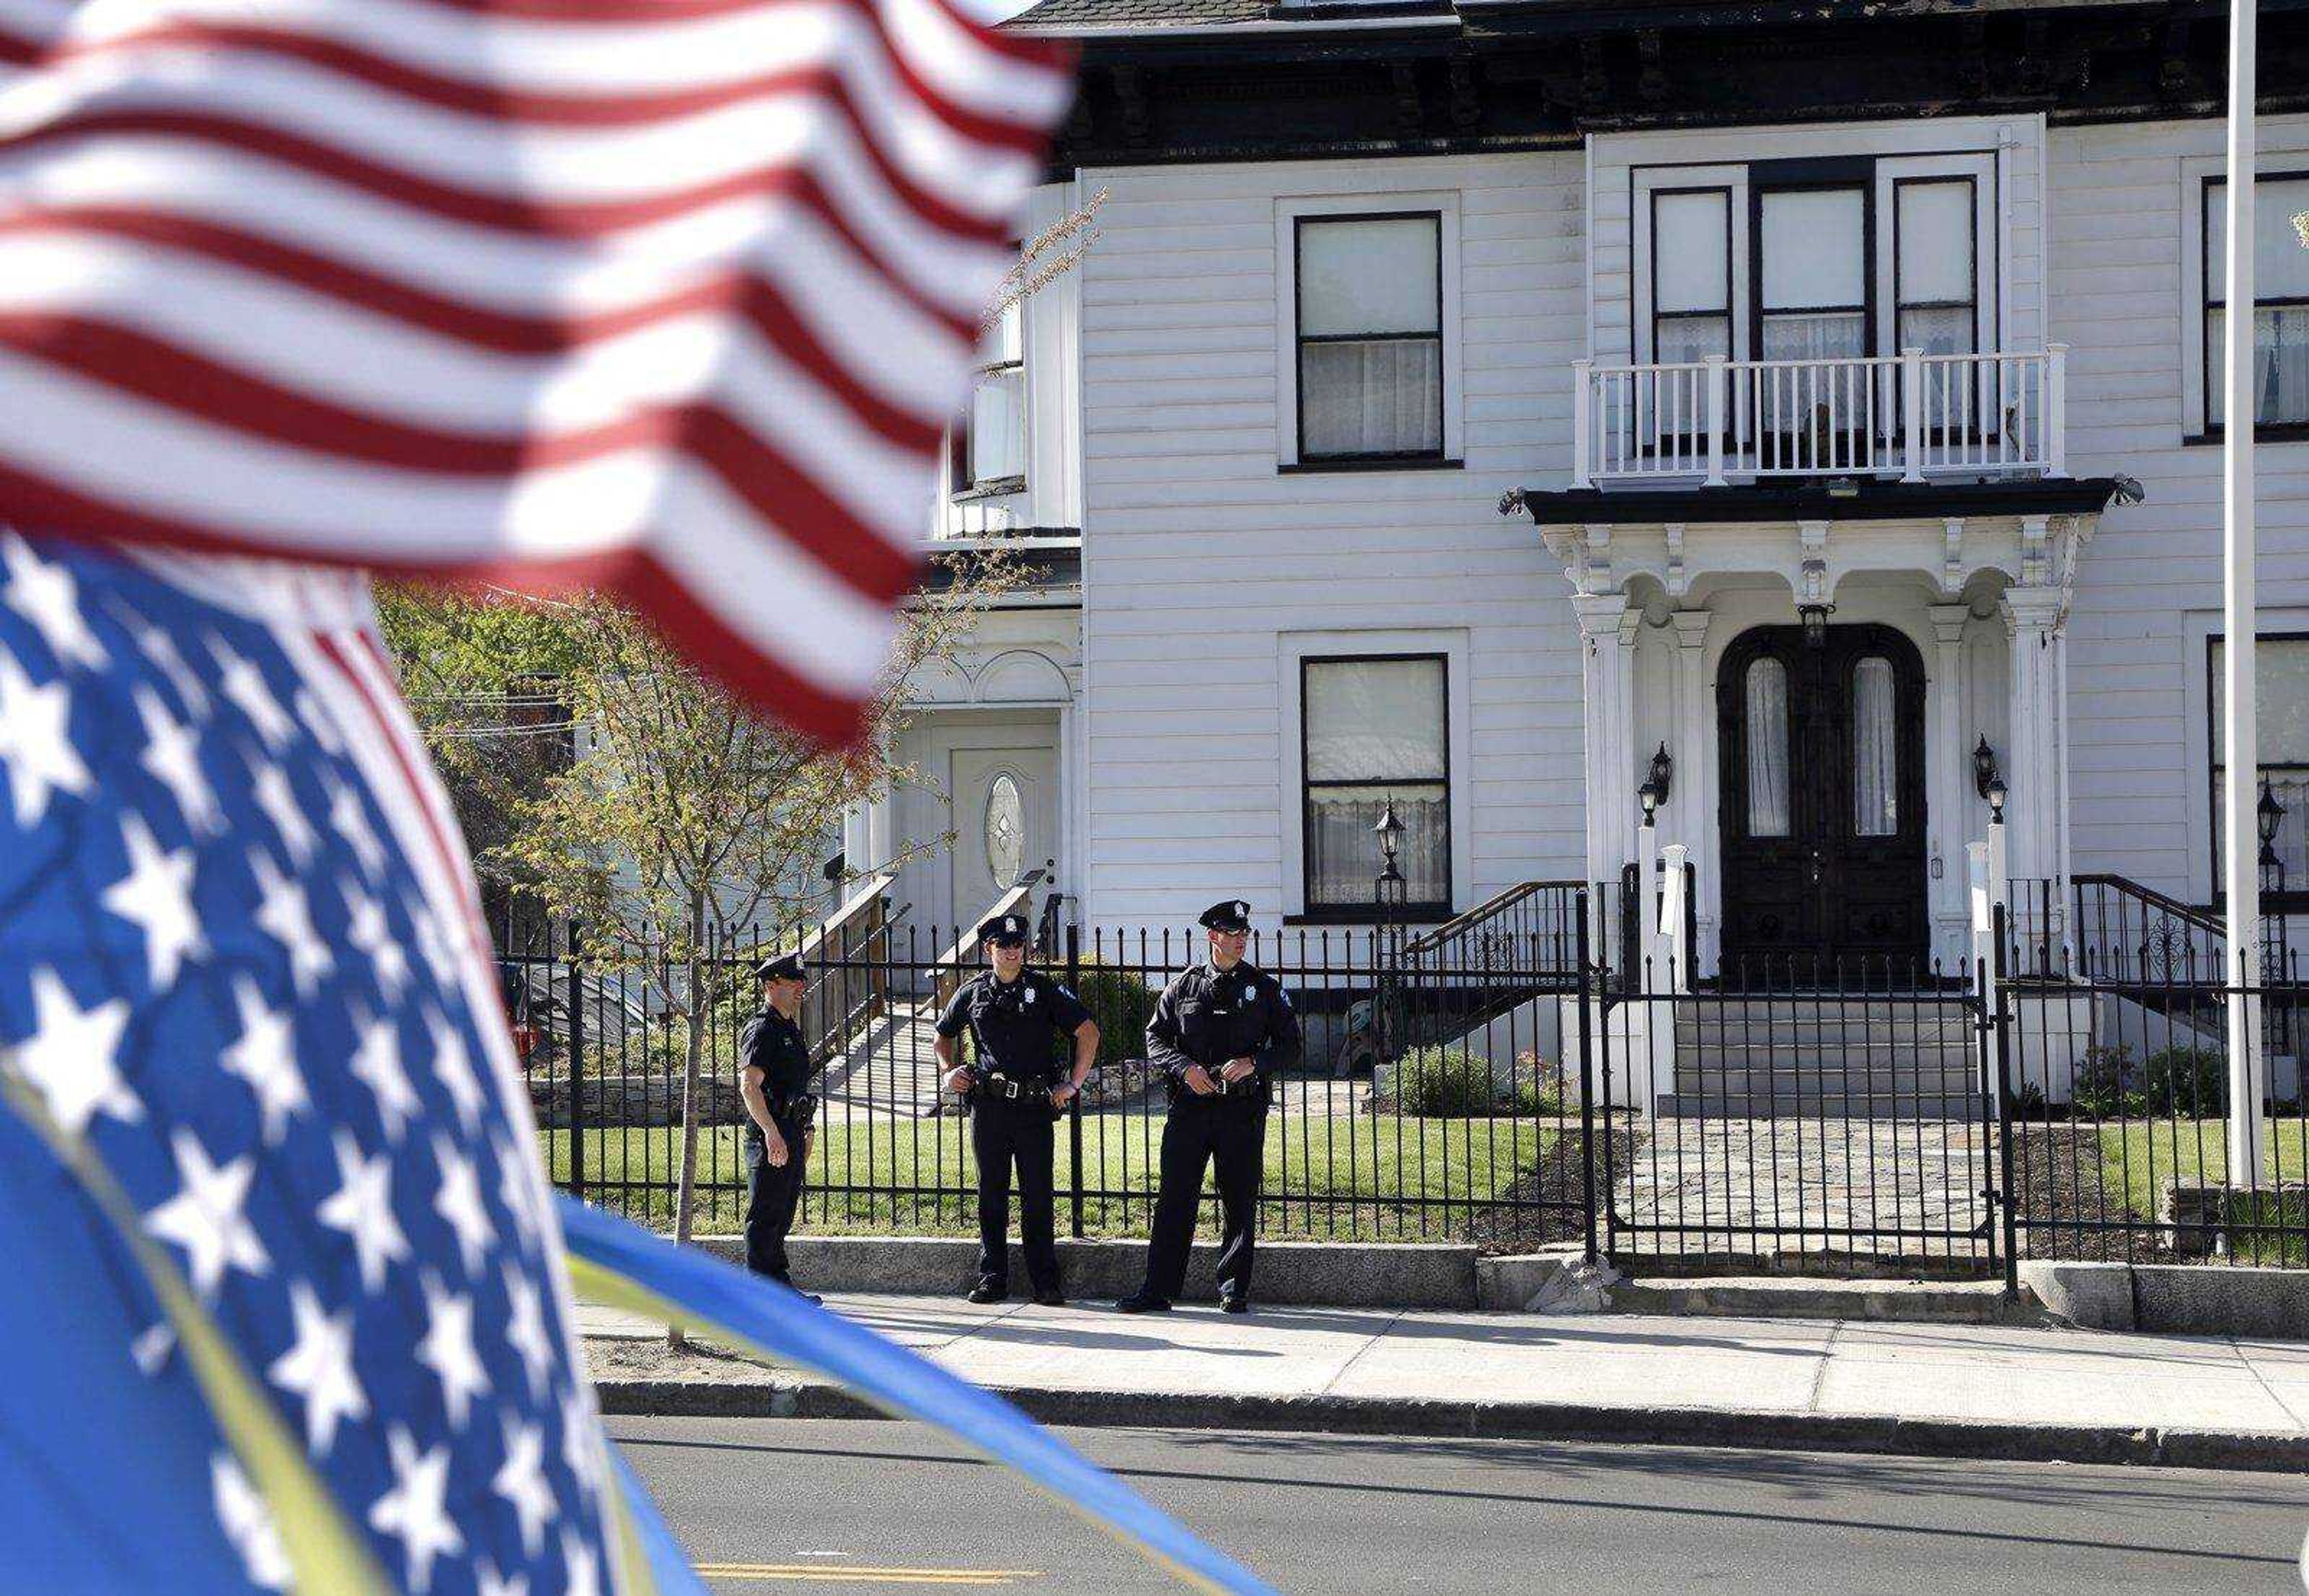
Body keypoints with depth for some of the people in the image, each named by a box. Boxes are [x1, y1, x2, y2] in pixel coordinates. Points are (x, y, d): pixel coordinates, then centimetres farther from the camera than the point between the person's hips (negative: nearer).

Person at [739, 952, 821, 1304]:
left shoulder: (790, 1030, 18)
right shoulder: (761, 1030, -13)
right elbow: (749, 1086, -23)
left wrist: (805, 1132, 27)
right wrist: (772, 1134, -28)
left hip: (791, 1133, 10)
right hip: (769, 1133, -10)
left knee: (783, 1213, 14)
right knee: (765, 1215, -5)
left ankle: (780, 1283, 20)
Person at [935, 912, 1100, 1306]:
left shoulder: (1043, 989, 2)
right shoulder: (973, 992, 9)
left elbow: (1088, 1032, 3)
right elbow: (943, 1036, 25)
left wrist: (1073, 1084, -2)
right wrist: (950, 1070, 8)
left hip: (1035, 1108, -2)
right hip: (988, 1107, 2)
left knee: (1037, 1196, 0)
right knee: (991, 1195, 6)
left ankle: (1045, 1283, 5)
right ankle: (993, 1278, 14)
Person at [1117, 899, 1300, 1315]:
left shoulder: (1265, 988, 6)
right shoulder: (1183, 987, 8)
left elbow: (1290, 1046, 5)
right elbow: (1155, 1038, 8)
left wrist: (1252, 1063, -12)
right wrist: (1185, 1068, -10)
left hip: (1243, 1108, 0)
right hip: (1190, 1105, 0)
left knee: (1239, 1202, 4)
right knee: (1174, 1199, 0)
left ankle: (1234, 1289, 13)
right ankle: (1158, 1289, 4)